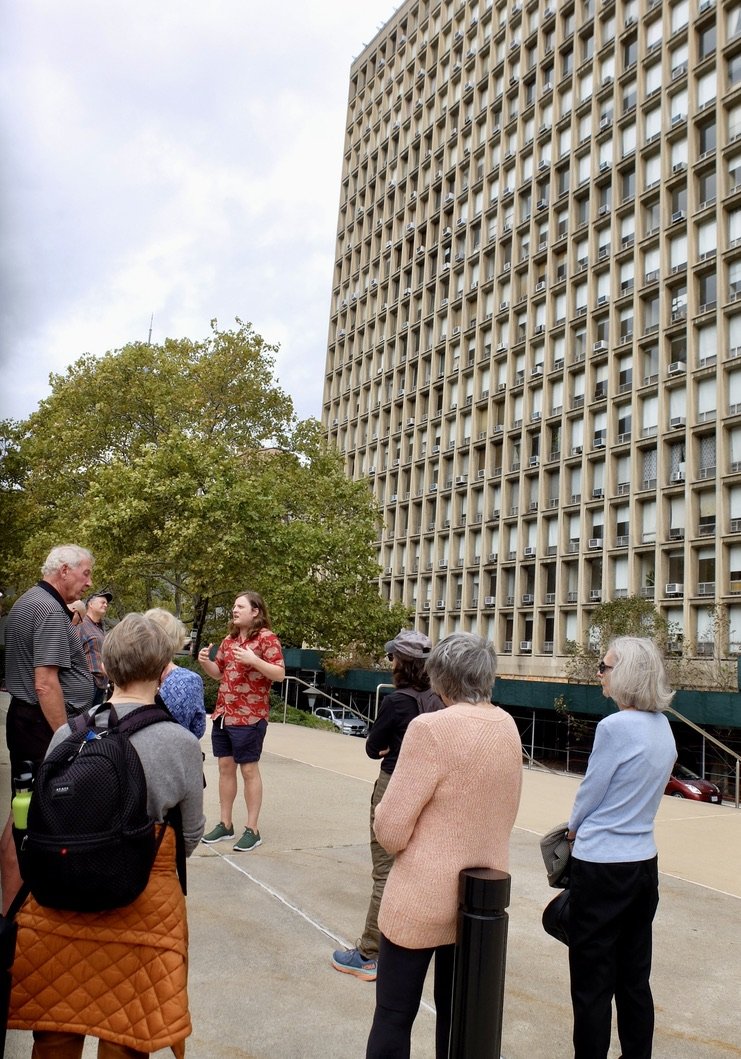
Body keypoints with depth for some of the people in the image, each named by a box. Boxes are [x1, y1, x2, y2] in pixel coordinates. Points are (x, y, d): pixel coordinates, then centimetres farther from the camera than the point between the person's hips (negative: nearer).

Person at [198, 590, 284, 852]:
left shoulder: (267, 638, -10)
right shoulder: (229, 639, 12)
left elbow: (280, 674, -16)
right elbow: (219, 673, 20)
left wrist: (254, 660, -27)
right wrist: (205, 661, 0)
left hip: (250, 716, -7)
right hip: (222, 714, 7)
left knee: (249, 770, 0)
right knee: (225, 767, 12)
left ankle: (252, 830, 10)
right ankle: (225, 824, 23)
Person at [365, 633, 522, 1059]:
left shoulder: (431, 728, -22)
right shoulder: (508, 727, -1)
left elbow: (390, 830, -19)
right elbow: (503, 812, 9)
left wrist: (388, 821, 1)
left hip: (424, 897, -6)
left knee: (394, 1017, 10)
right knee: (456, 1011, 20)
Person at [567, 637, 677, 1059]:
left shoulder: (615, 726, -21)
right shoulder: (663, 727, 3)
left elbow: (589, 793, -12)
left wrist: (574, 829, 8)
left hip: (603, 866, -8)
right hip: (644, 862, 8)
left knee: (592, 983, 6)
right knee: (634, 980, 18)